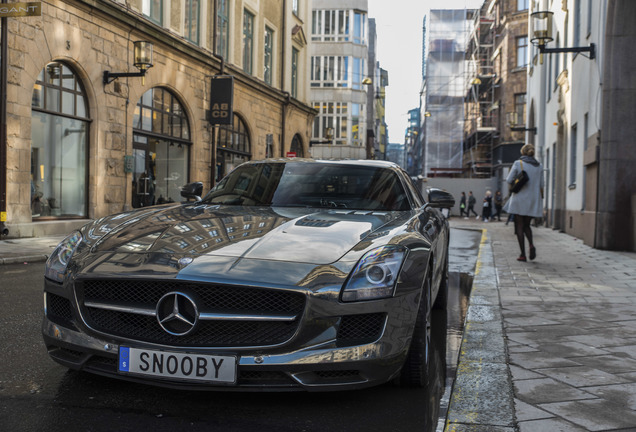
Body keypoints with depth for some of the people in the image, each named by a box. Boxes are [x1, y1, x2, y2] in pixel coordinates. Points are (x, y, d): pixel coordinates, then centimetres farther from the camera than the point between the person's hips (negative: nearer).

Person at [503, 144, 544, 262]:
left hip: (520, 199, -3)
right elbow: (541, 185, 7)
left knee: (519, 227, 3)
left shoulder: (518, 163, -4)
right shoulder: (539, 166, 7)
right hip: (533, 200, 4)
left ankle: (523, 254, -2)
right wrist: (540, 199, 17)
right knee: (526, 225, 17)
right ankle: (531, 244, -10)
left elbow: (509, 180, -5)